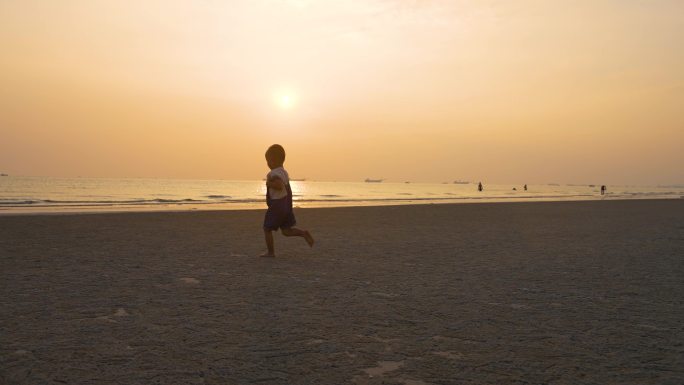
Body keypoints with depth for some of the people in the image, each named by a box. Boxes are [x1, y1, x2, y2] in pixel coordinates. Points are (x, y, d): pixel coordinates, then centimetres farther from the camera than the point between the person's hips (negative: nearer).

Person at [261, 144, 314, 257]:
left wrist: (269, 183, -19)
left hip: (277, 205, -9)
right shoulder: (283, 172, 14)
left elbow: (280, 186, -33)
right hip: (286, 205, 9)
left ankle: (271, 252, 11)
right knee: (286, 231, 11)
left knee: (267, 228, 7)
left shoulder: (274, 173, -17)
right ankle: (304, 233, -8)